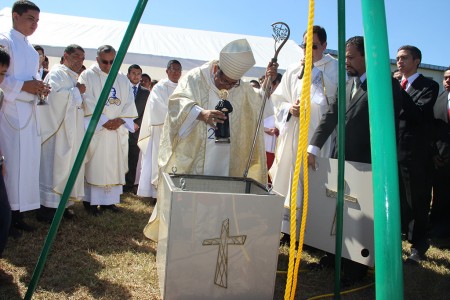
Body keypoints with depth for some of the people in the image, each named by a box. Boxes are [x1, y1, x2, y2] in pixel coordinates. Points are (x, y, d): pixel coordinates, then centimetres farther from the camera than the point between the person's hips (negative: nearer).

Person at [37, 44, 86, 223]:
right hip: (58, 131, -9)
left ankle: (61, 203, 18)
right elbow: (55, 95, -25)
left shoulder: (75, 78, 20)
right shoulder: (57, 73, -7)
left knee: (68, 167, 10)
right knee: (54, 167, -8)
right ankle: (47, 207, -4)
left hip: (72, 132, 9)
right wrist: (77, 91, -15)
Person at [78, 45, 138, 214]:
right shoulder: (88, 76, -1)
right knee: (94, 165, -3)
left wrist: (120, 120, -9)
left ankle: (108, 200, 13)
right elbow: (87, 103, -9)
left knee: (114, 165, 5)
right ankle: (90, 200, 6)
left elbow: (129, 104, 8)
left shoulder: (123, 80, 13)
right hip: (95, 129, -4)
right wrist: (104, 122, -15)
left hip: (118, 130, 5)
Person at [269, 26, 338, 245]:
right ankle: (286, 228, 13)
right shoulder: (293, 71, 14)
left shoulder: (334, 68, 3)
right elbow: (278, 101, 15)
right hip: (293, 134, 4)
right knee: (289, 179, 4)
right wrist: (289, 108, -6)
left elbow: (332, 98, -10)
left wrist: (312, 71, -9)